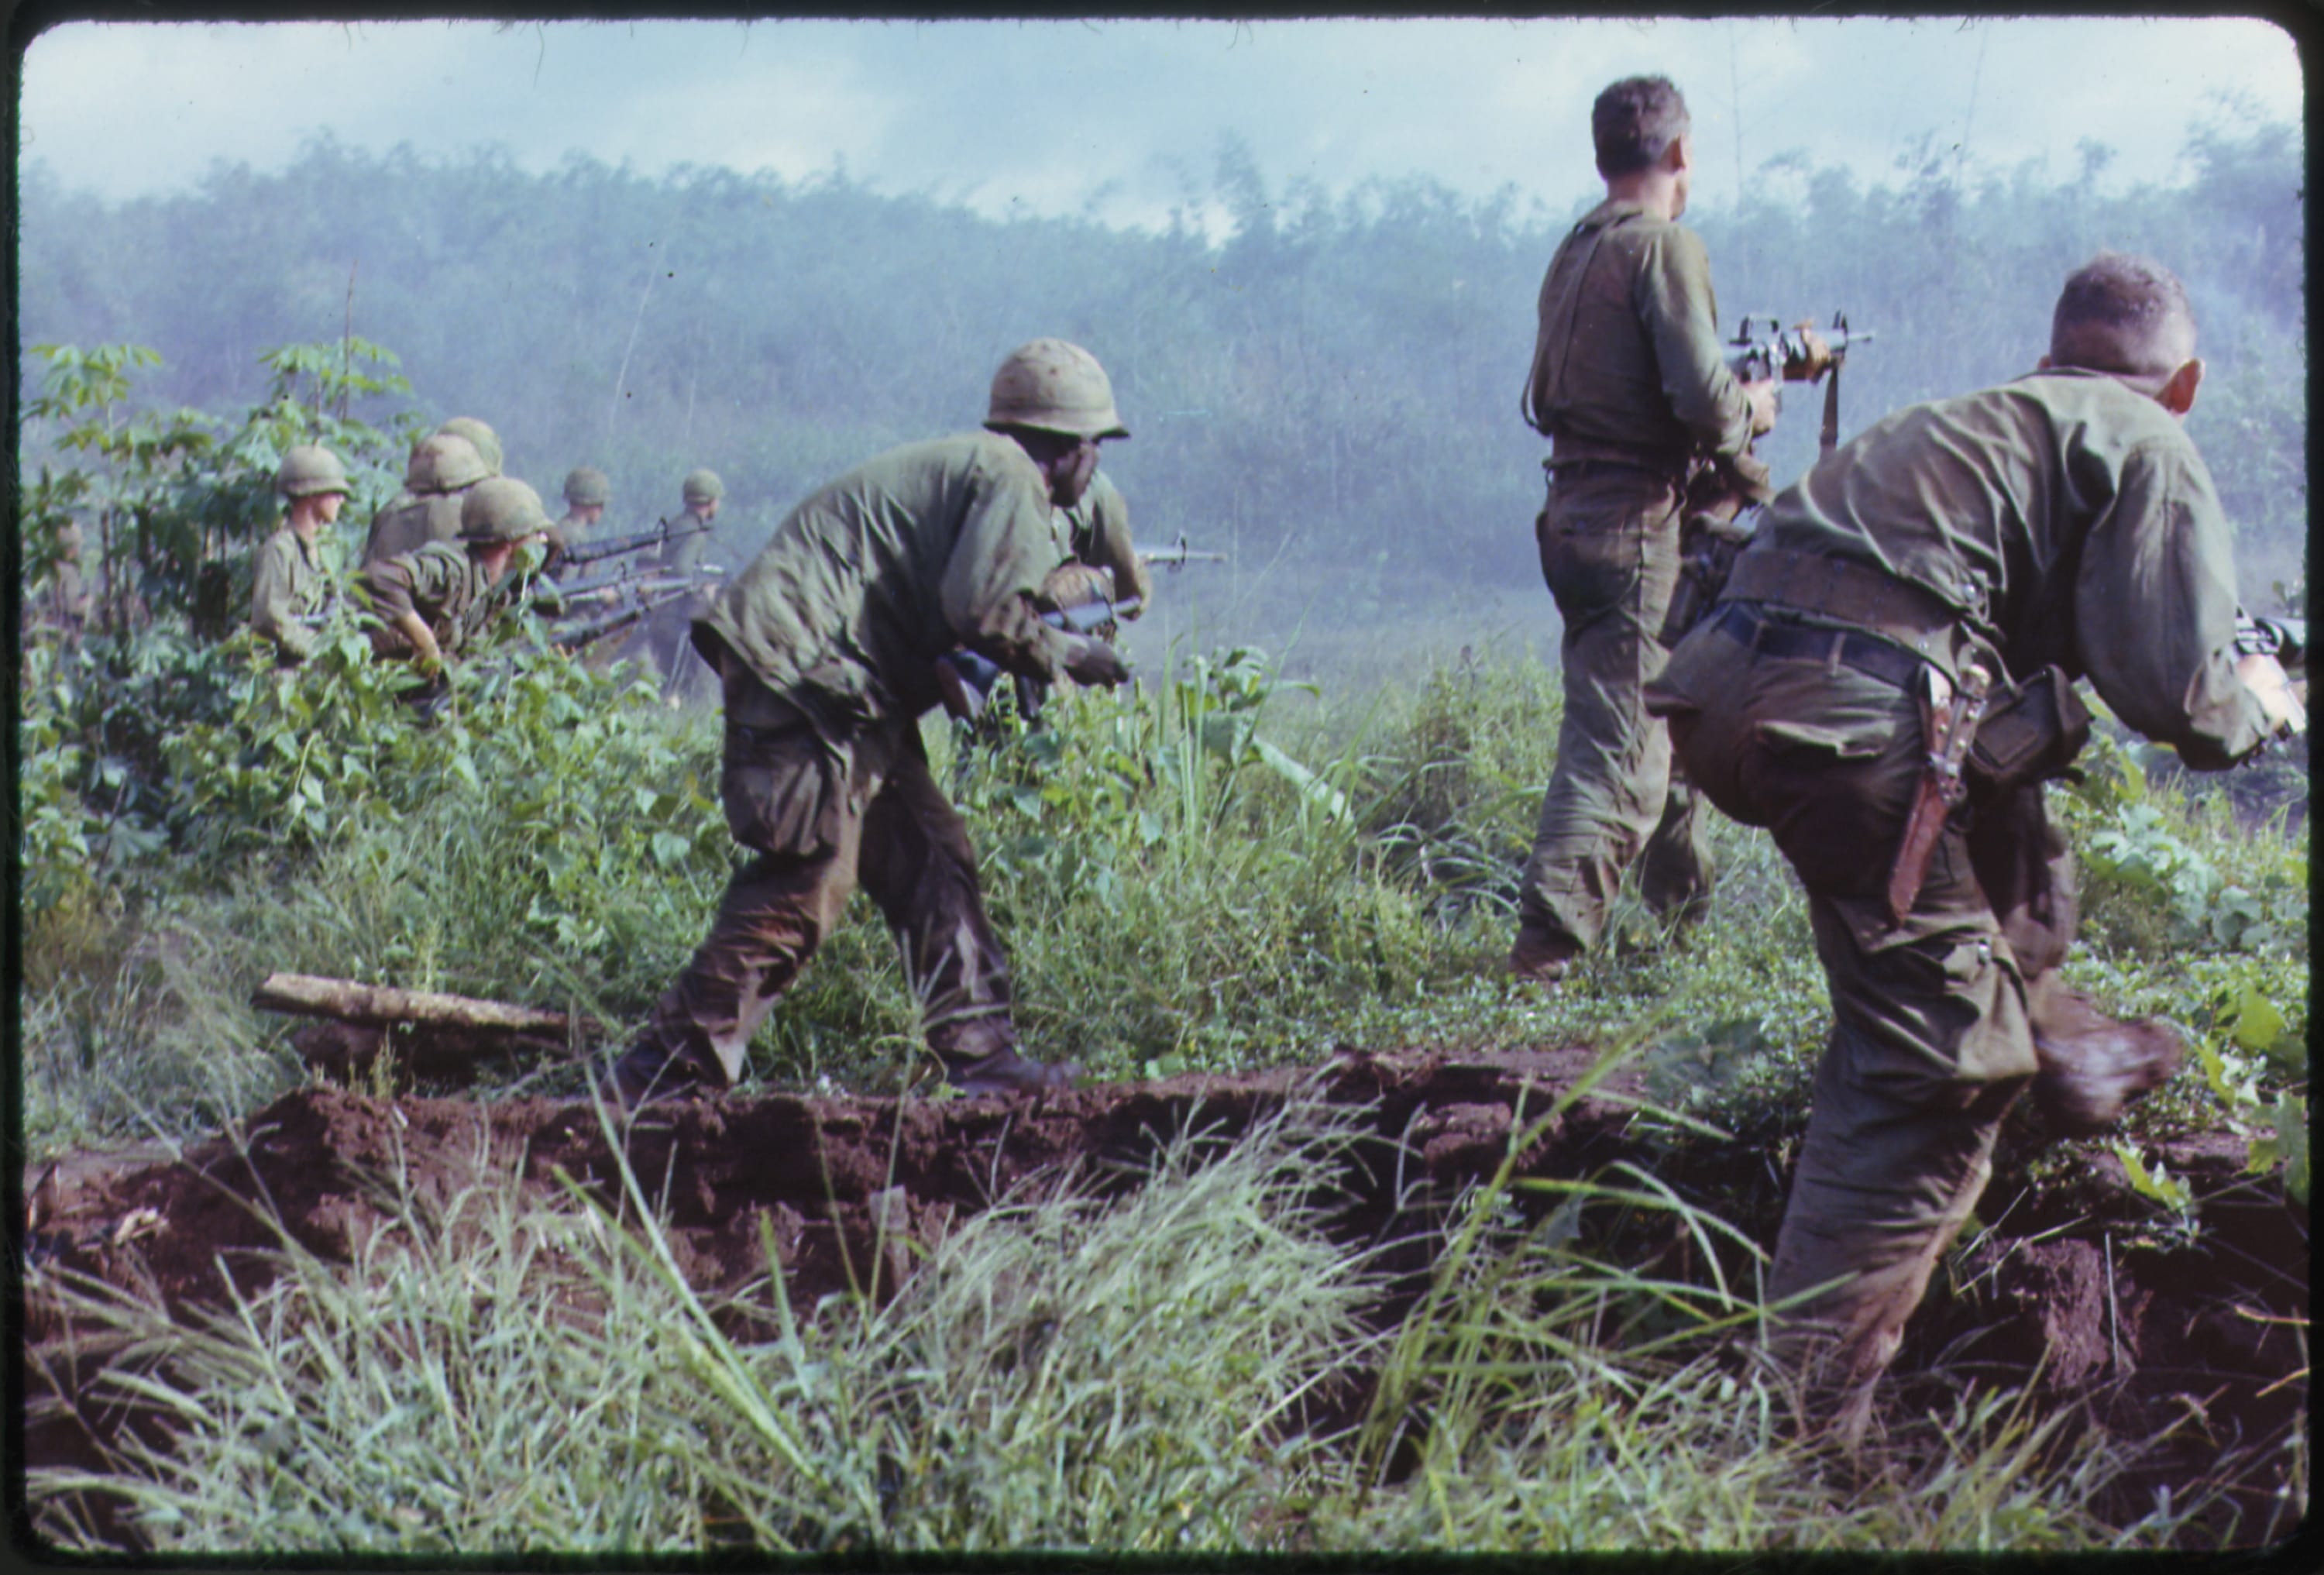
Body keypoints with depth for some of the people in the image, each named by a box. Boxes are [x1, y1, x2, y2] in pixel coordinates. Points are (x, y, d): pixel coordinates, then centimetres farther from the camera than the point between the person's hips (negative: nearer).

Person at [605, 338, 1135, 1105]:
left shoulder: (961, 465, 24)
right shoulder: (1008, 476, -7)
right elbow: (984, 613, -18)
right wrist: (1068, 654, -3)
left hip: (843, 688, 11)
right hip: (804, 671, -11)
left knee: (929, 861, 11)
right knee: (806, 883, -12)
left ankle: (982, 1055, 13)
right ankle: (668, 1070, -10)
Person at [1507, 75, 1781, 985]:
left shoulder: (1574, 253, 14)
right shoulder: (1662, 246, -12)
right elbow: (1703, 399, -21)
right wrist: (1754, 406, 2)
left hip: (1574, 515, 9)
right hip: (1639, 522, -9)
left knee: (1662, 713, 23)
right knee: (1619, 744, -10)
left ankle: (1685, 902, 35)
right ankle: (1547, 940, -18)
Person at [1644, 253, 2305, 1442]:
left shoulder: (1984, 414, 30)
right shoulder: (2150, 450, 8)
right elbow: (2173, 693, -4)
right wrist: (2258, 701, 19)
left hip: (1734, 675, 8)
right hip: (1862, 715, -8)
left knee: (2004, 849, 34)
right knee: (1933, 1058, 0)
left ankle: (2061, 1052, 53)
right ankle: (1804, 1407, 0)